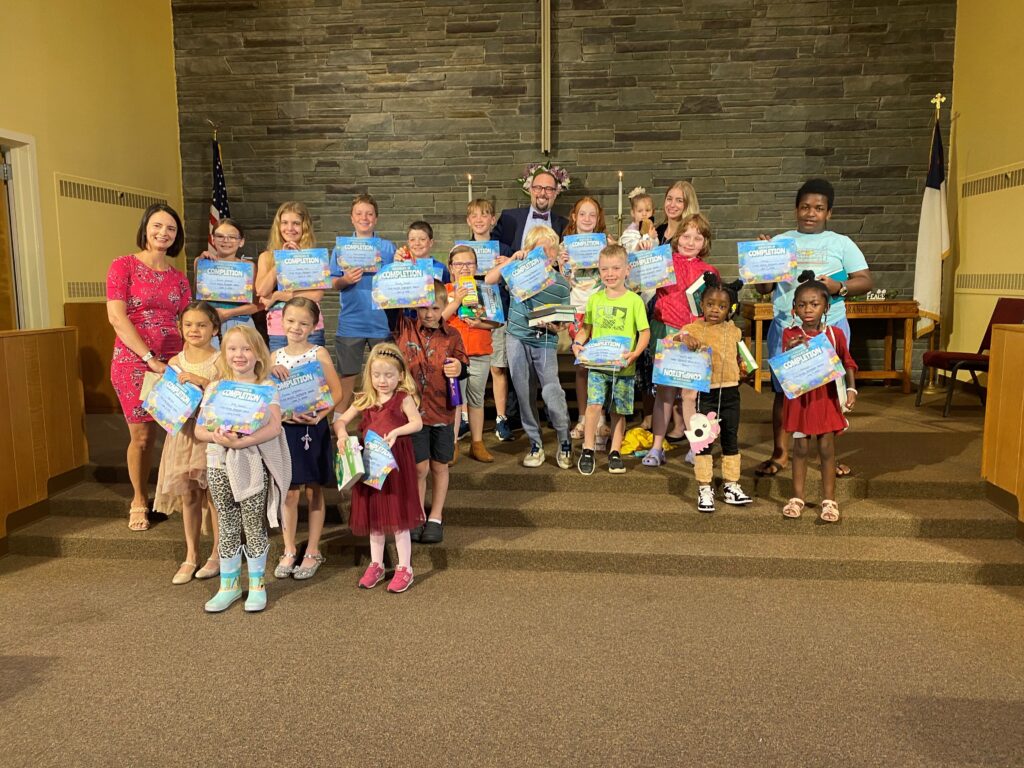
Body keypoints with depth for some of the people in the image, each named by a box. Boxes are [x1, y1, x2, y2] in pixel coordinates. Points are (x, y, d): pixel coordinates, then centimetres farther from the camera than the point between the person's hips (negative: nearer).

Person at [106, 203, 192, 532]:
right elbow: (117, 317, -10)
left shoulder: (178, 277, 12)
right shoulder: (123, 266, -1)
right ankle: (139, 500, 22)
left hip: (172, 362, 3)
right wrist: (150, 358, -16)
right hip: (133, 362, -3)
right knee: (142, 436, 2)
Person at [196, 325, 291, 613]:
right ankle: (229, 584, 25)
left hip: (253, 464, -3)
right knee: (227, 527, 12)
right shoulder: (215, 388, 7)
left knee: (254, 525, 4)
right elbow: (199, 429, 3)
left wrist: (241, 442, -26)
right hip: (219, 464, 3)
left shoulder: (266, 387, -2)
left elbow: (274, 427, -13)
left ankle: (257, 584, 20)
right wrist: (217, 437, -19)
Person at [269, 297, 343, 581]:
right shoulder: (275, 357, 5)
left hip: (313, 429, -3)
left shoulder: (319, 353, -5)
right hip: (285, 429, 3)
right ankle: (289, 551, 24)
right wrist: (270, 372, -12)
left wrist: (319, 416, -21)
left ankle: (313, 552, 20)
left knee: (314, 492, 8)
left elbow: (337, 392, -8)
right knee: (288, 493, 10)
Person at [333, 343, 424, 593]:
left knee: (398, 516, 3)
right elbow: (341, 420, 5)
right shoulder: (365, 401, 6)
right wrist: (342, 434, -16)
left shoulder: (403, 398, -6)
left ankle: (405, 568, 16)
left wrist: (396, 431, -32)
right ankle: (376, 565, 29)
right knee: (373, 516, 14)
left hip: (396, 463, -4)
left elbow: (417, 423, -17)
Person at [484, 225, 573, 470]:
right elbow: (489, 280, -7)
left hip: (545, 342, -2)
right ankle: (535, 444, 20)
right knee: (523, 393, 6)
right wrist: (510, 259, -12)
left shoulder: (561, 284, -4)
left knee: (551, 392, -12)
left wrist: (550, 325, -23)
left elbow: (561, 324, -1)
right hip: (517, 337, 2)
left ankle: (565, 443, 9)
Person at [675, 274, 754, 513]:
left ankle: (731, 484, 23)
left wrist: (741, 369, 5)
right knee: (704, 440, 2)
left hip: (730, 391, 4)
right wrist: (684, 337, -35)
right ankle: (704, 488, 10)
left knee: (730, 439, 12)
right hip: (705, 392, -3)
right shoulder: (694, 329, -5)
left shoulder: (733, 331, 7)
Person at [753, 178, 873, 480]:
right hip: (785, 328, 1)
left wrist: (838, 287, -16)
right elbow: (764, 288, 6)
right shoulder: (779, 242, 9)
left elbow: (866, 281, 2)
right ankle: (779, 454, 15)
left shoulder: (842, 243, 7)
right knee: (783, 390, 4)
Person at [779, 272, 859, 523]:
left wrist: (851, 389, -3)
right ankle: (797, 497, 20)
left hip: (827, 398, 0)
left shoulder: (835, 334, -3)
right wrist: (790, 351, -30)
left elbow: (848, 363, 7)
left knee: (827, 448, 5)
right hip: (799, 398, 0)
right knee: (800, 448, 8)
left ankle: (829, 500, 17)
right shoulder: (790, 335, -6)